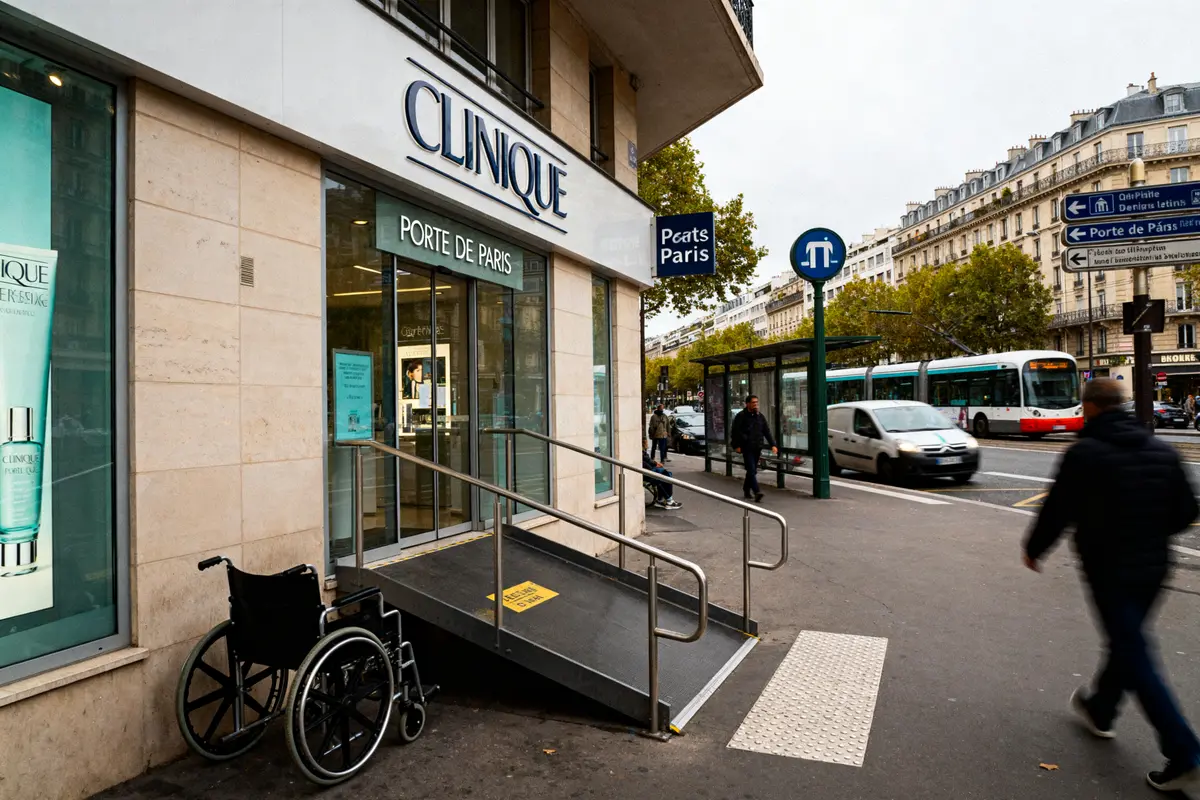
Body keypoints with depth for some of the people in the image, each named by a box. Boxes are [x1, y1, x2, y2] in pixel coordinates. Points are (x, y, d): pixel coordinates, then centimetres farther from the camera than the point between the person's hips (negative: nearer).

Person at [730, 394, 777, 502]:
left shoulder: (760, 416, 13)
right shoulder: (741, 416, -4)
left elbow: (767, 431, 13)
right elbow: (735, 432, -5)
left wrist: (772, 445, 3)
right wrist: (736, 446, -11)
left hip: (757, 448, 6)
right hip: (747, 448, -6)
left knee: (752, 470, 13)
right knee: (751, 470, -12)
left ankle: (746, 489, 27)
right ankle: (757, 492, -20)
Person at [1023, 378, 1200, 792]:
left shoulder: (1083, 454, -15)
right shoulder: (1162, 451, 3)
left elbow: (1057, 511, -12)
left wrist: (1034, 549, 4)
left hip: (1109, 570, -7)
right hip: (1153, 567, 7)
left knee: (1135, 657, 2)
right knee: (1127, 643, 21)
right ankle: (1099, 710, 39)